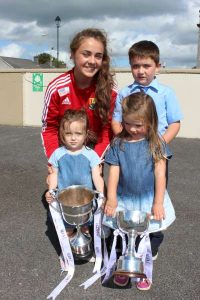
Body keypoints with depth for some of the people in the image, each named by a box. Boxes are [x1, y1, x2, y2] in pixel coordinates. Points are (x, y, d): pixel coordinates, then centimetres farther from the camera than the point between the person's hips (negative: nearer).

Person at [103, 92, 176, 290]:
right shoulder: (118, 144, -2)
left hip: (149, 199, -1)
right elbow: (114, 172, -3)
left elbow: (160, 173, -8)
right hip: (124, 200, 1)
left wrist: (158, 203, -12)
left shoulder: (156, 143, -6)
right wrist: (111, 199, -11)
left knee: (146, 238, 4)